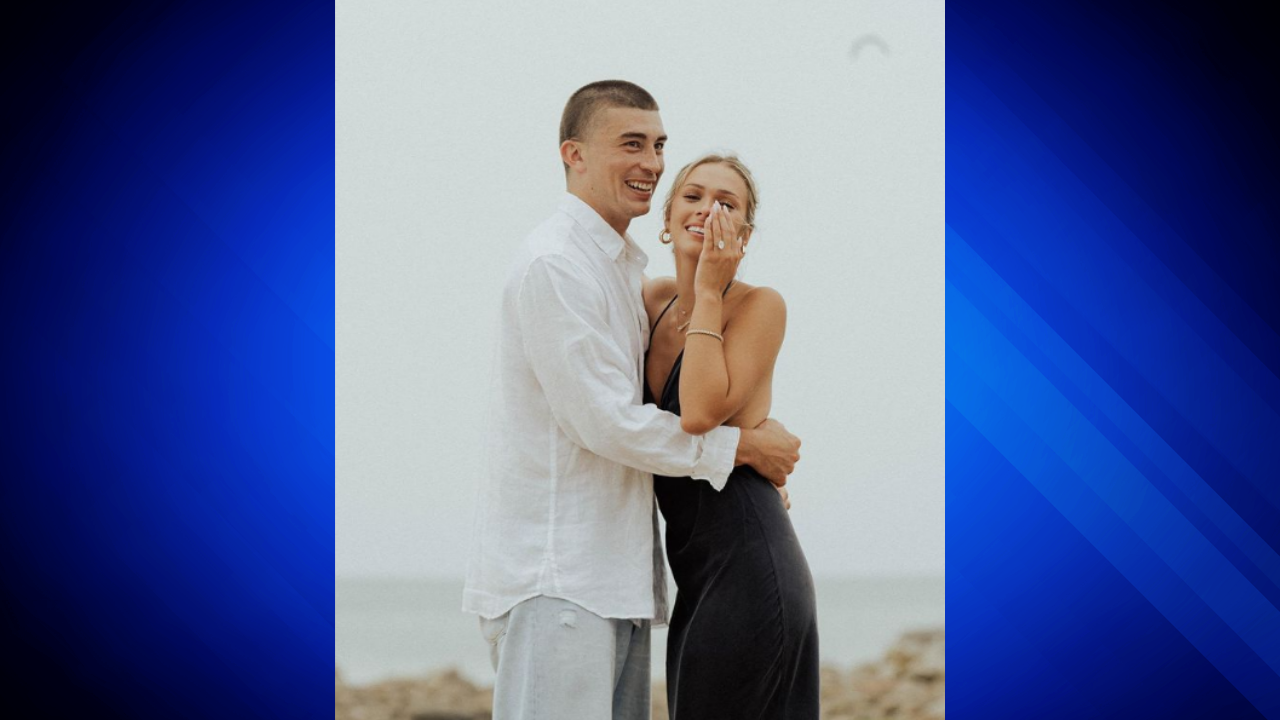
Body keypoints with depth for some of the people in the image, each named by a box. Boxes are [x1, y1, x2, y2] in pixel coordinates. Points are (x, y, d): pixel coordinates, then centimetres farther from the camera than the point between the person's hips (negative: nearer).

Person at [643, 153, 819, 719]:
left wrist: (709, 290, -14)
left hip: (745, 564, -8)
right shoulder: (653, 300, 12)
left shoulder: (759, 306, -7)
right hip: (699, 570, 8)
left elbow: (701, 413, -21)